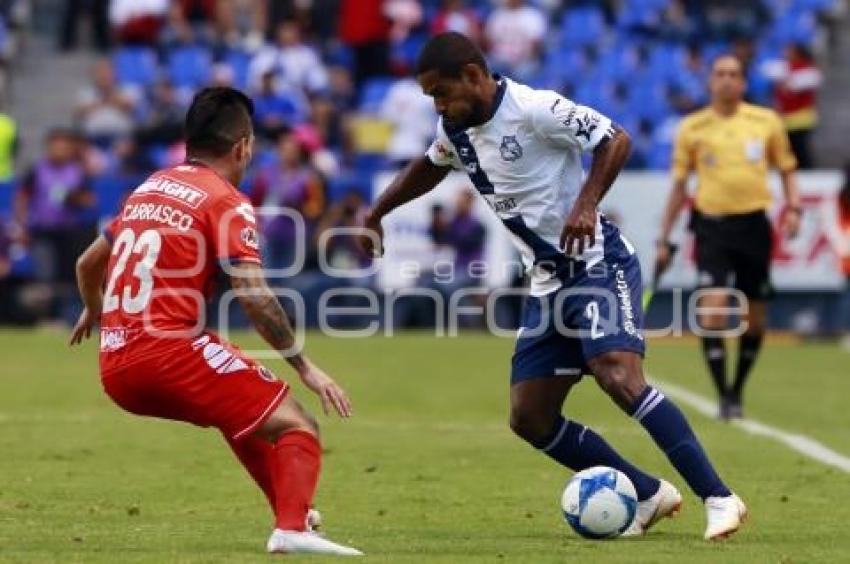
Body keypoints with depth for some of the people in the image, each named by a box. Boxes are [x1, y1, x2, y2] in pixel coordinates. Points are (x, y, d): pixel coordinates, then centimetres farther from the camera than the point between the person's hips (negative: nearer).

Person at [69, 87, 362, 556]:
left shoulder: (148, 188, 19)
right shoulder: (227, 202, -4)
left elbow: (87, 264, 31)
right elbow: (254, 296, -15)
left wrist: (94, 313, 51)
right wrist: (304, 367, -7)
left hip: (116, 367, 8)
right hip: (170, 353, -8)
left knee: (241, 405, 32)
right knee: (296, 427, -7)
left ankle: (292, 515, 32)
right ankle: (293, 528, -30)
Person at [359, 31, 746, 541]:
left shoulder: (534, 109, -17)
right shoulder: (455, 130, 8)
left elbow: (615, 140, -15)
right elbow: (430, 168, 30)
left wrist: (587, 203, -27)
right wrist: (375, 215, 31)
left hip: (599, 264, -9)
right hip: (550, 282, 9)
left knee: (619, 377, -29)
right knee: (530, 419, 1)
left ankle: (719, 498, -28)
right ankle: (650, 496, 9)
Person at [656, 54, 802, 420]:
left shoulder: (766, 122, 4)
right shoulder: (692, 128, 3)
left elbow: (786, 169, 15)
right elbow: (679, 186, 9)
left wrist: (793, 208, -2)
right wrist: (664, 239, 8)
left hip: (754, 225, 2)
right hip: (712, 226, -2)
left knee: (755, 319, 6)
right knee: (712, 310, -16)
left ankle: (737, 390, 25)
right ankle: (723, 397, -9)